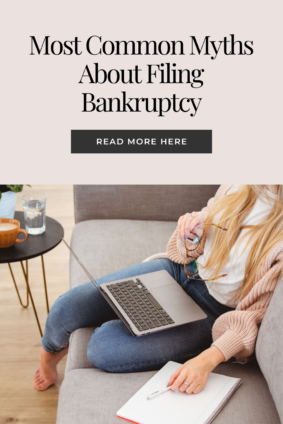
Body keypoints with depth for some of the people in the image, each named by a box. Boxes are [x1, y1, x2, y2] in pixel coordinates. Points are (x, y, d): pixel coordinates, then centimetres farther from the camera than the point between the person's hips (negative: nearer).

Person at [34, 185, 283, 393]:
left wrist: (208, 360, -32)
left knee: (103, 346, -24)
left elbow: (255, 314, -20)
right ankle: (51, 351, 32)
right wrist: (190, 236, -14)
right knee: (66, 309, -6)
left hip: (212, 312, -5)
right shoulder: (237, 188, -5)